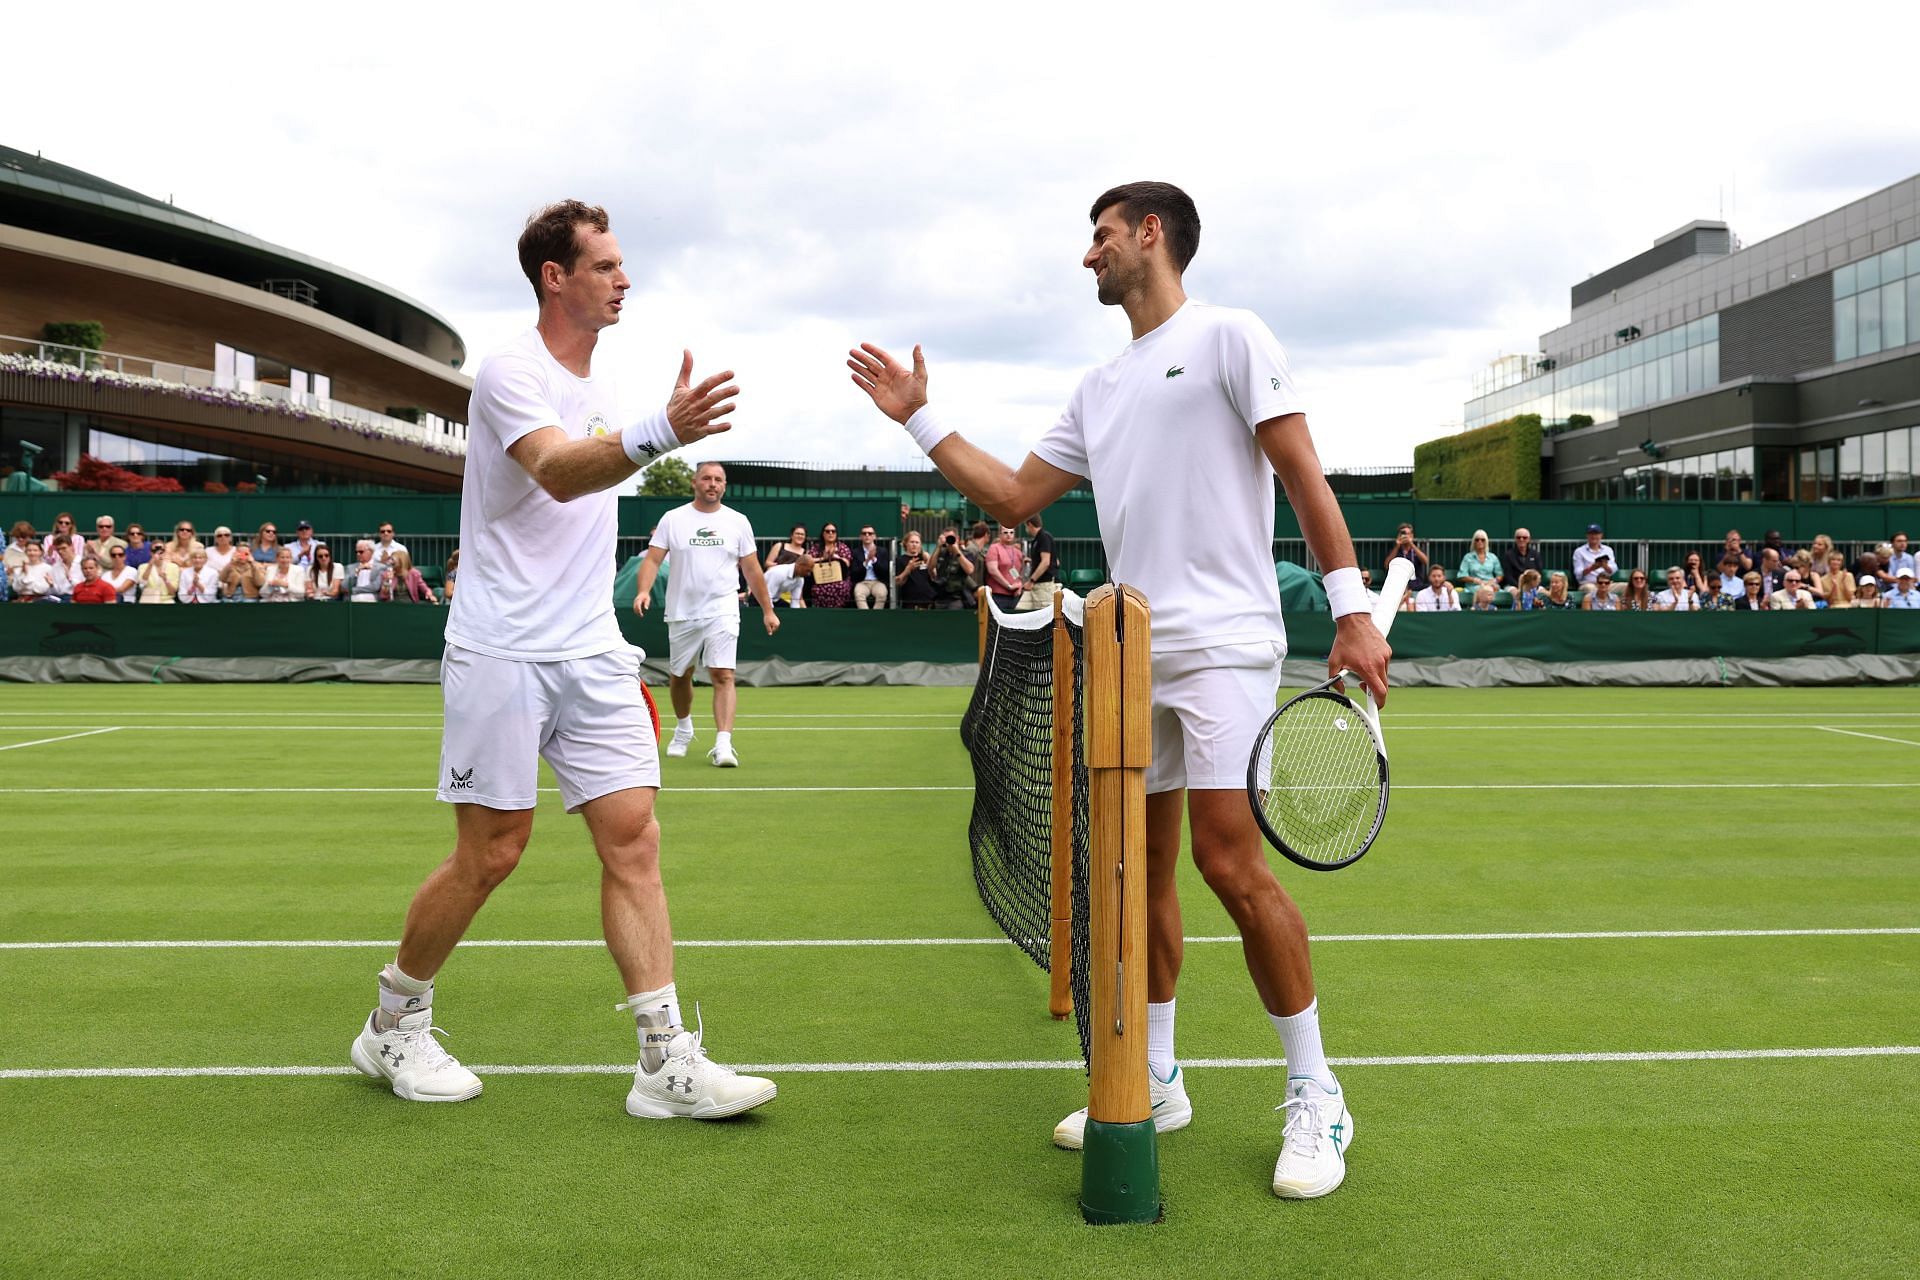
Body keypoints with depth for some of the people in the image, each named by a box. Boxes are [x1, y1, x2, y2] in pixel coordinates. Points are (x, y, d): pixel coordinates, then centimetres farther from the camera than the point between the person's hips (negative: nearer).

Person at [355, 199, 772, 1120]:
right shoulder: (511, 371, -10)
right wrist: (658, 433, -48)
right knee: (491, 852, 0)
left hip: (592, 654, 7)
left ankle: (667, 1062, -2)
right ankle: (394, 1024, 24)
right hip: (502, 654, -7)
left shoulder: (599, 381, 15)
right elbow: (556, 471, -31)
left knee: (633, 838, -3)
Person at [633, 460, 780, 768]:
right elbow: (653, 559, -3)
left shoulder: (738, 522, 5)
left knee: (723, 676, -15)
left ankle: (723, 745, -20)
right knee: (679, 676, 13)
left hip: (722, 612, -1)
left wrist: (767, 610, 9)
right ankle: (683, 730, 39)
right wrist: (644, 590, -22)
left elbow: (752, 570, 10)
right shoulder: (672, 519, 2)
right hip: (682, 613, 1)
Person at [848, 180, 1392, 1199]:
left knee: (1228, 858, -13)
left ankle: (1315, 1095, 1)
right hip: (1131, 655, 7)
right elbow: (1014, 498, 21)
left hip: (1223, 644, -7)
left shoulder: (1229, 338, 0)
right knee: (1141, 865, 8)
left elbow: (1303, 476, -6)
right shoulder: (1099, 389, 21)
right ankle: (1154, 1082, 21)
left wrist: (1351, 610, -13)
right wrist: (918, 417, 20)